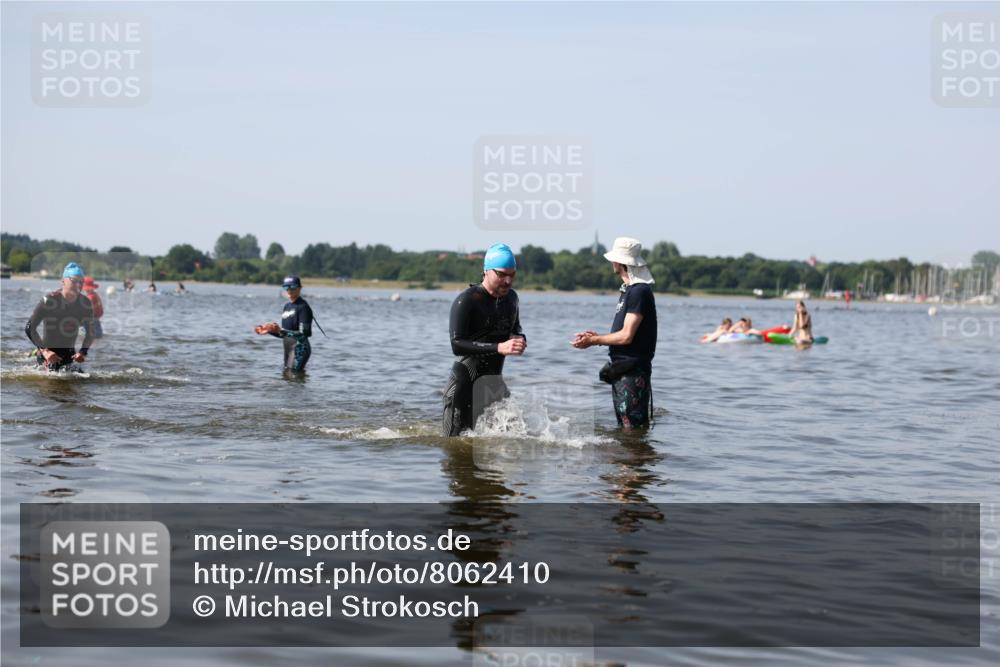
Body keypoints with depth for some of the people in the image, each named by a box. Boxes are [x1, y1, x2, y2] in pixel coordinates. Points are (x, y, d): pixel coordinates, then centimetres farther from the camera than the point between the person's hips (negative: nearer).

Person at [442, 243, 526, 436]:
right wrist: (499, 348, -30)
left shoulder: (511, 297, 7)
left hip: (494, 379, 6)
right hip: (465, 382, -6)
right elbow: (457, 345, -23)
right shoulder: (466, 301, -15)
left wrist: (519, 340, 1)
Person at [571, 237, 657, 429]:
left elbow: (626, 336, -20)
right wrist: (596, 336, 11)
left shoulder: (639, 292, -16)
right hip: (622, 371, 11)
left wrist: (593, 340, -10)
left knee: (634, 428, -9)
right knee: (623, 427, 14)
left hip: (633, 372, -11)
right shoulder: (628, 290, 17)